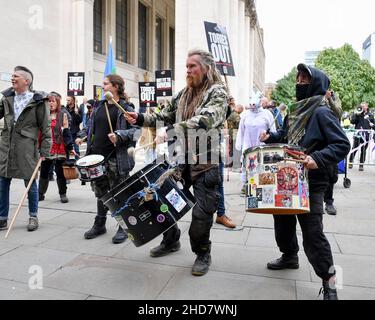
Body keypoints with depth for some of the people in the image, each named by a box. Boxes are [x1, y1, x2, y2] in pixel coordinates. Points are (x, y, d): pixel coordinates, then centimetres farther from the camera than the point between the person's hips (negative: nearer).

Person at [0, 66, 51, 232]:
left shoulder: (38, 100, -4)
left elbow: (46, 128, -5)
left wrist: (44, 151, -8)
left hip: (27, 148, -5)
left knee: (30, 183, 6)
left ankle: (33, 217, 21)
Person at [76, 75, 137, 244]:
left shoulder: (125, 108, -4)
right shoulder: (99, 106, 15)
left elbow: (134, 130, -11)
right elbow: (91, 126, 23)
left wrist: (119, 135, -25)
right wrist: (82, 135, 6)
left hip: (116, 159, -6)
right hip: (97, 157, 6)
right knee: (100, 192, 16)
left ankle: (123, 228, 16)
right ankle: (99, 225, 31)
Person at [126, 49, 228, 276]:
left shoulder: (217, 92, -8)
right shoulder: (184, 94, 14)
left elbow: (205, 120, -27)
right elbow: (165, 116, 17)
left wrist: (172, 131, -36)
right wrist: (142, 118, 0)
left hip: (206, 161, -6)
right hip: (181, 158, 7)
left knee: (202, 212, -2)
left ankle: (203, 254, 23)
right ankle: (171, 241, 36)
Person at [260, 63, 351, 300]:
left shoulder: (322, 113, -13)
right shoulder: (296, 110, 12)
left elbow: (342, 145, -18)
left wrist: (318, 159, -32)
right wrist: (271, 137, 5)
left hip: (311, 183, -8)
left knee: (312, 233, -6)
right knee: (283, 221, 19)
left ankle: (329, 282, 12)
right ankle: (289, 256, 44)